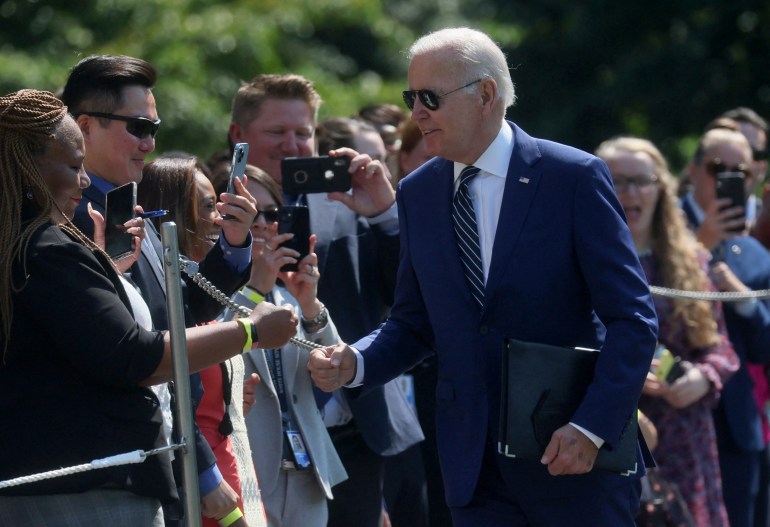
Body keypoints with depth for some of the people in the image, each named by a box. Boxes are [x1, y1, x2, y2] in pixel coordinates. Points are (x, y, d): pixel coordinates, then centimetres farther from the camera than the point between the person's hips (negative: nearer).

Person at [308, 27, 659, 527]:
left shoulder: (575, 177, -7)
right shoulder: (418, 193, 8)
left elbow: (633, 319, -9)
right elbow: (414, 323, 14)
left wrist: (592, 428, -19)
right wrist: (354, 362, -7)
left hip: (575, 459, -4)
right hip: (476, 466, 4)